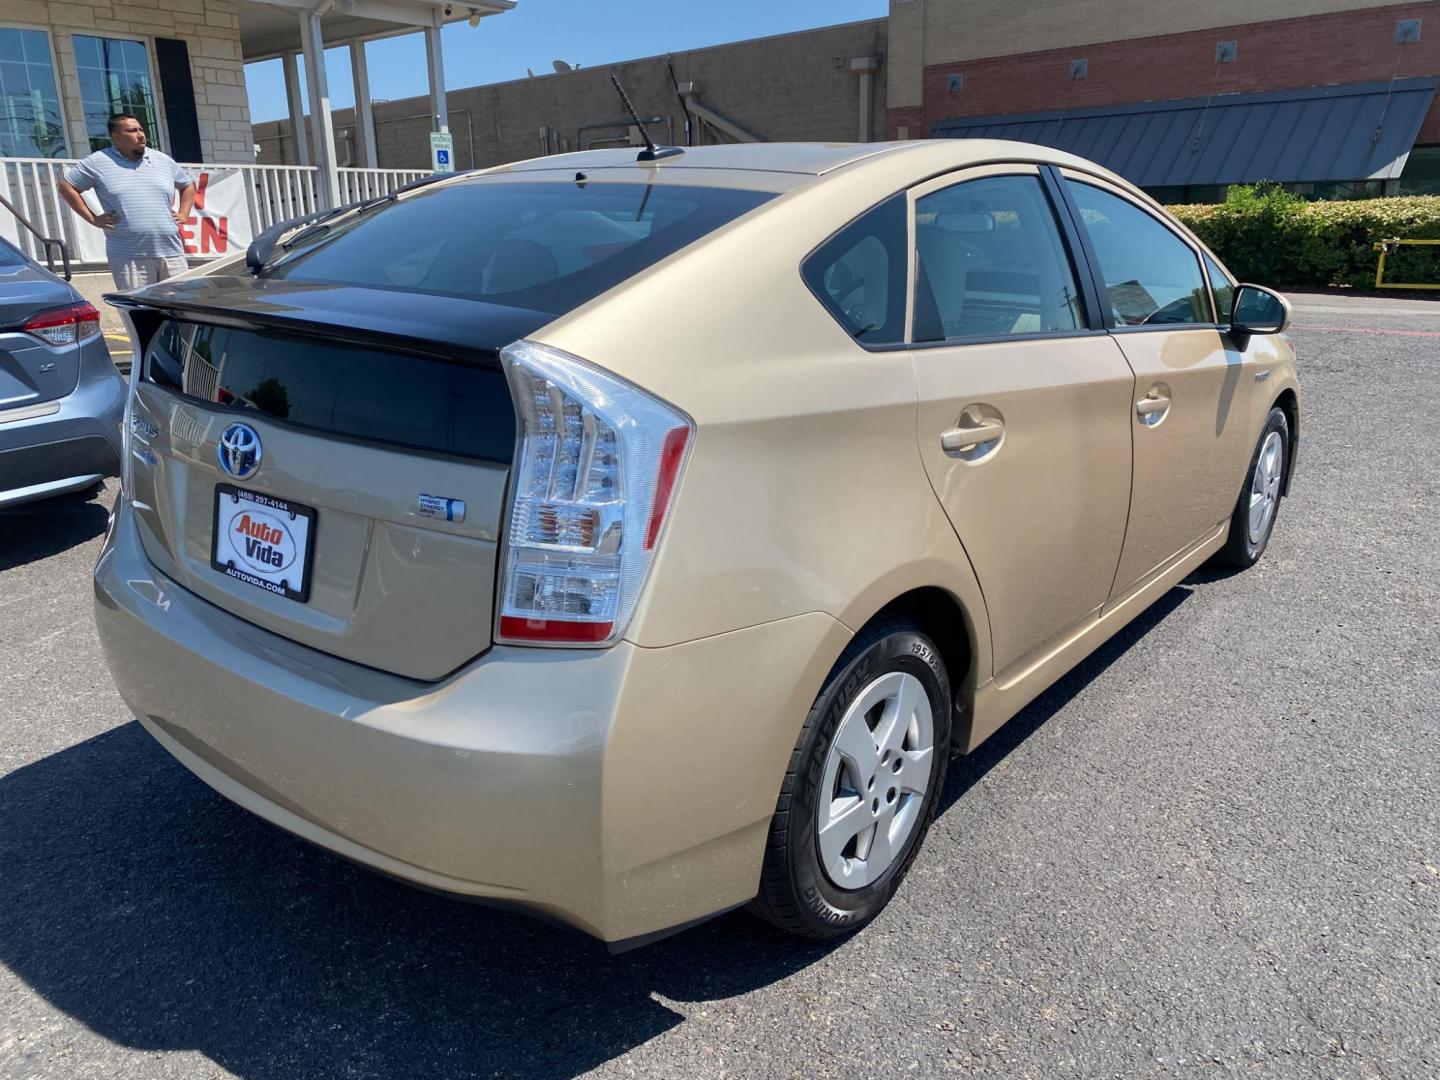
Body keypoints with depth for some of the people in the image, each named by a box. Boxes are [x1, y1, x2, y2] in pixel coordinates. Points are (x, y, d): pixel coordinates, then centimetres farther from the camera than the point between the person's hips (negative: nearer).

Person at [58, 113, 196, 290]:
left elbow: (188, 185, 27)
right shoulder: (99, 162, 4)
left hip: (171, 253, 3)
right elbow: (67, 186, 8)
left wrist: (183, 213, 12)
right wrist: (93, 218, -1)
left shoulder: (163, 160, 14)